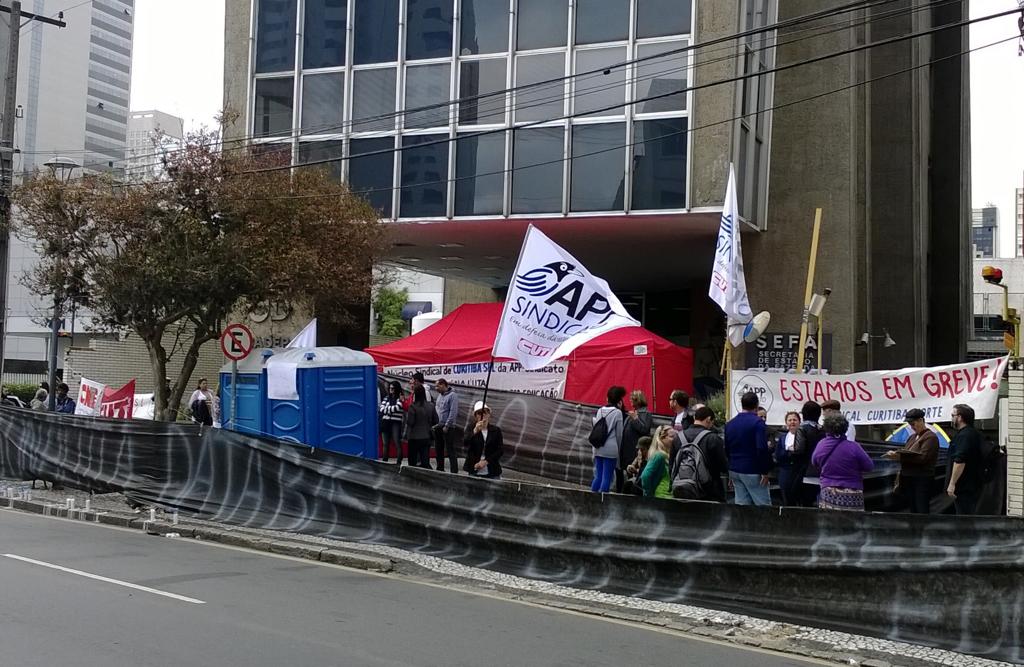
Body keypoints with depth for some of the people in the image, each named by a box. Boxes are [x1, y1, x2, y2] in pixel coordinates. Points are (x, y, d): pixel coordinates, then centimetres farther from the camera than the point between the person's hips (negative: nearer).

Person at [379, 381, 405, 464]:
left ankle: (398, 463, -9)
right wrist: (392, 408, -7)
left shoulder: (401, 399, -1)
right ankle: (384, 462, 14)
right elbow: (382, 410, 3)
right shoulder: (386, 398, 13)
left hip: (396, 423, -4)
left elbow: (396, 408, -12)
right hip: (386, 423, 5)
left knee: (397, 444, -9)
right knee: (386, 444, 8)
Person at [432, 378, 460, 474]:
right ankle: (440, 469, 22)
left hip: (448, 427, -8)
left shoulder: (452, 395, -10)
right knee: (438, 450, 13)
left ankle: (454, 471, -5)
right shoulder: (440, 395, 15)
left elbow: (453, 412, -16)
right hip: (438, 427, 8)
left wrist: (446, 426, -17)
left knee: (450, 450, -7)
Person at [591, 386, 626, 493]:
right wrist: (618, 448, 10)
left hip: (598, 448, 5)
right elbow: (619, 433, -2)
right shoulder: (617, 412, -5)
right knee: (607, 477, -2)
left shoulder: (600, 410, 9)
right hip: (611, 449, -5)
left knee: (598, 476, 11)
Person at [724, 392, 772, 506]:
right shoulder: (757, 422, -12)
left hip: (734, 471, 7)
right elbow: (762, 449, -19)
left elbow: (726, 449, 12)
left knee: (741, 504, 9)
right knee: (763, 506, -1)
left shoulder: (730, 424, 9)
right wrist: (764, 471, -13)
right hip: (752, 471, -7)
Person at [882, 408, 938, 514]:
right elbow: (905, 456, 20)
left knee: (922, 513, -9)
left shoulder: (930, 437, -8)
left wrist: (900, 456, -22)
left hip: (922, 481, -8)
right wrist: (896, 455, -1)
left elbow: (922, 457, -19)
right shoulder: (912, 437, 17)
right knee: (913, 512, 10)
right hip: (908, 479, 8)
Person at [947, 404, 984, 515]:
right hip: (972, 485, 11)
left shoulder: (964, 436, -17)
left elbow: (960, 461, -25)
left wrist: (952, 484, -23)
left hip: (964, 486, -11)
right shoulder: (974, 433, 17)